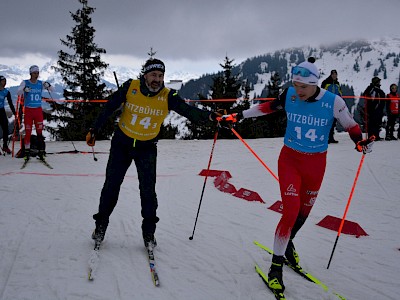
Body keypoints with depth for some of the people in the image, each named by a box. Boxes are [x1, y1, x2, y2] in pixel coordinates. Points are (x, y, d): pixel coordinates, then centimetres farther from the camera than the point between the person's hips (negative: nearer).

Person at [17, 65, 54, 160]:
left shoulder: (41, 83, 4)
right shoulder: (25, 83, -2)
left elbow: (53, 90, 3)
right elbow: (18, 92, -14)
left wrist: (48, 85, -19)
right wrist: (24, 89, -35)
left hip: (38, 110, 2)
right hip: (28, 110, -2)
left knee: (40, 132, 0)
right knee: (28, 132, -1)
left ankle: (41, 152, 3)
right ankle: (27, 152, 6)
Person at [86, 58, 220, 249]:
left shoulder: (168, 96, -15)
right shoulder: (130, 87, -15)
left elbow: (188, 110, -23)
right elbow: (109, 108, -6)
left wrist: (208, 117, -42)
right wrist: (95, 130, -2)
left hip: (147, 148, 0)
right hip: (122, 143, 0)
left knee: (148, 190, -5)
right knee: (111, 185, 3)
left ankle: (149, 231, 10)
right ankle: (101, 224, 21)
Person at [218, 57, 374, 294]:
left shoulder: (333, 102, -15)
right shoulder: (289, 95, -12)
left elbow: (350, 125, -4)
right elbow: (266, 108, 4)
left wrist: (361, 142, -24)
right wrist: (238, 116, 6)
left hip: (316, 164, 1)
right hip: (290, 159, -1)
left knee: (304, 210, 16)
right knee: (291, 211, -12)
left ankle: (288, 243, 46)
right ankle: (276, 266, 1)